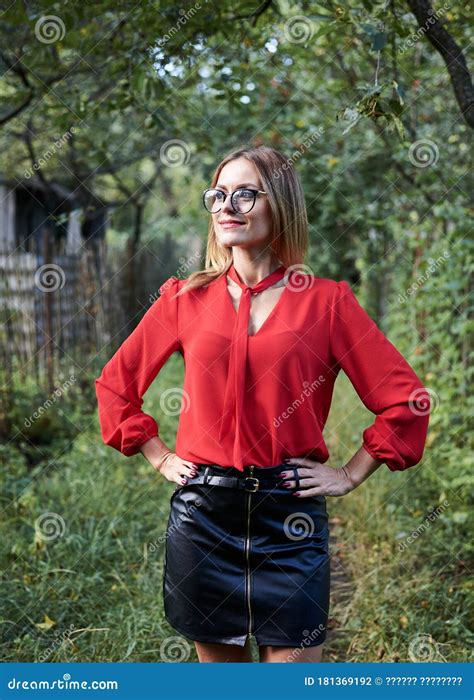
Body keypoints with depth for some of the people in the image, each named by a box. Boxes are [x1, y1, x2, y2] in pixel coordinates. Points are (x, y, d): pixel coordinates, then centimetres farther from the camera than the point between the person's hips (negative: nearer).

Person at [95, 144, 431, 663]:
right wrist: (159, 458, 9)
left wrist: (350, 476, -1)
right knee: (217, 658, 14)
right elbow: (116, 383, 15)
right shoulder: (186, 298, 5)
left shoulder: (325, 301, -1)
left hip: (289, 517, -2)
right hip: (202, 511, 2)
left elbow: (404, 398, 0)